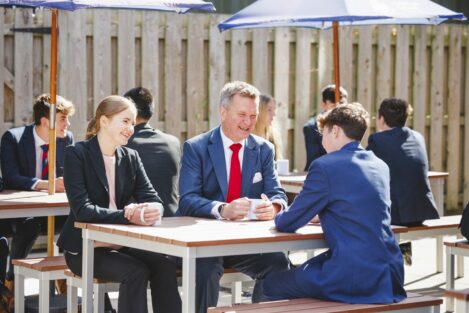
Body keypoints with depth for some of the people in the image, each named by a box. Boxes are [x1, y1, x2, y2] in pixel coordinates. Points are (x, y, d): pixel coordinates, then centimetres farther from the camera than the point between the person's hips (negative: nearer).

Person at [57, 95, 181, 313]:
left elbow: (152, 198, 0)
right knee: (136, 271, -30)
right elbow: (82, 209, -20)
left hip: (121, 244, 5)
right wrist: (127, 216, -32)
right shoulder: (76, 154, -9)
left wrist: (152, 211, -26)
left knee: (165, 265, -23)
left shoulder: (131, 157, 9)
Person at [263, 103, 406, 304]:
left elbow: (288, 224, -1)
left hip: (353, 280, -8)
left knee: (272, 284, 12)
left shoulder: (325, 166, -9)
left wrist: (278, 217, 21)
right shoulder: (381, 166, 12)